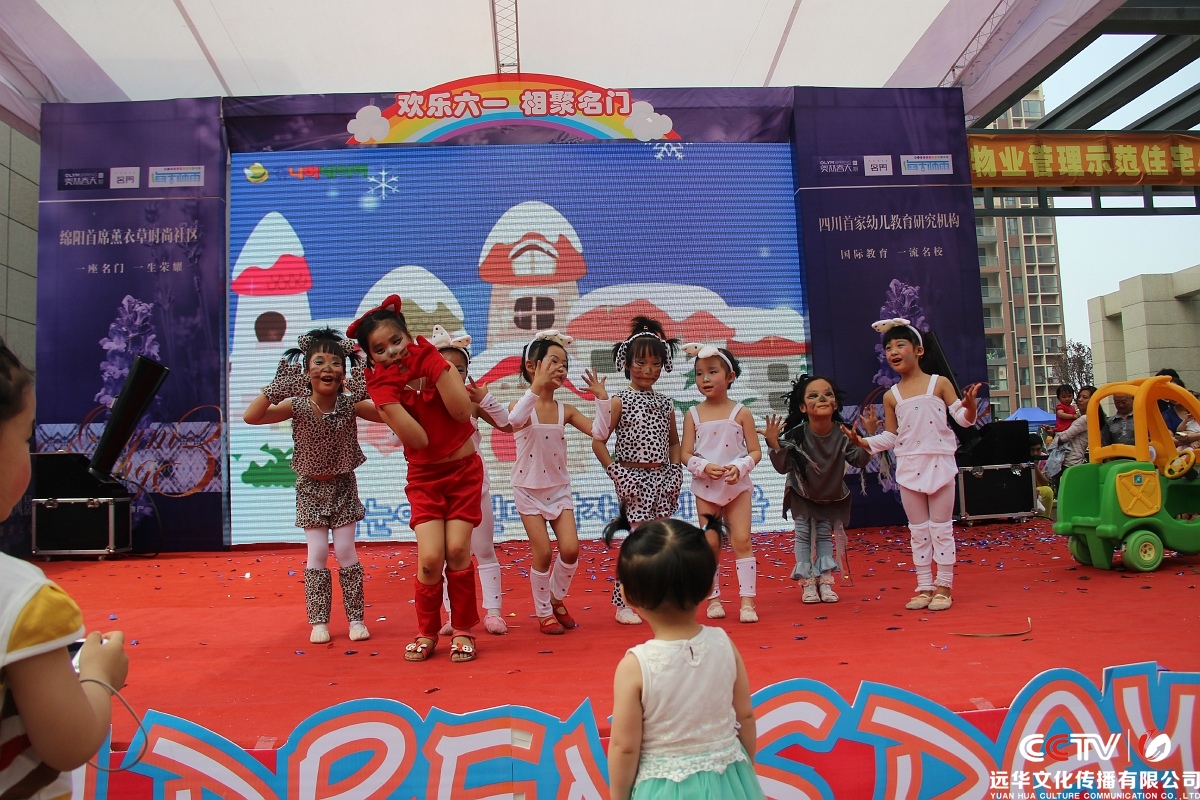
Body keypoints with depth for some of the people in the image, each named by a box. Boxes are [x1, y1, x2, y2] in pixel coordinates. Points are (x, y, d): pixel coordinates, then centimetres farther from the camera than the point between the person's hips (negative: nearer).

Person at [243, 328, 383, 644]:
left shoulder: (350, 404, -14)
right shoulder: (297, 406, -15)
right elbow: (251, 417, -24)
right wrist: (276, 387, -34)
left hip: (343, 487, 0)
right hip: (311, 488, 0)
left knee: (345, 551, 1)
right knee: (317, 553, 0)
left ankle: (356, 618, 14)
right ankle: (319, 622, 13)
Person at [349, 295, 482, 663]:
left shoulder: (433, 358, -7)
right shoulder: (382, 384, -9)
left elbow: (462, 411, -21)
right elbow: (418, 438, -22)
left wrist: (434, 365, -23)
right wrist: (391, 386, -24)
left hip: (463, 469, 0)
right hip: (424, 477, 0)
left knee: (457, 550, -9)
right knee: (430, 557, -12)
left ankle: (463, 630, 11)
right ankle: (426, 632, 12)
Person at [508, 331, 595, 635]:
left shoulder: (565, 411, 0)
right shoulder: (524, 407, -13)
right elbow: (513, 420, -38)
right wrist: (537, 385, -45)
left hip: (559, 489, 4)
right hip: (529, 490, -4)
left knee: (570, 548, -5)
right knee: (542, 553, -2)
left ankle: (557, 599, 22)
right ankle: (543, 612, 19)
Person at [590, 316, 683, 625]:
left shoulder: (665, 403, 10)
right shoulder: (619, 401, -6)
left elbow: (673, 442, 20)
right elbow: (598, 441, -8)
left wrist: (676, 472, 7)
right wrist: (615, 474, -14)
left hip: (662, 479, 5)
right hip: (633, 480, -5)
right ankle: (624, 604, 8)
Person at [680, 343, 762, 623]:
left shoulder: (741, 413, -3)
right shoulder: (693, 415, 1)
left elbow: (755, 451, -2)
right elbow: (686, 454, -1)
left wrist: (739, 467, -20)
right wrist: (705, 467, -19)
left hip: (737, 486, -1)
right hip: (706, 488, 1)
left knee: (742, 541, -3)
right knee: (710, 544, 6)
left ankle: (747, 600, 2)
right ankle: (713, 598, 17)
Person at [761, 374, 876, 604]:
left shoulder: (843, 433, -23)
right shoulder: (796, 434, -30)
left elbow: (859, 460, -18)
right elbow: (782, 467, -28)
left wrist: (869, 435, -28)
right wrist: (774, 444, -43)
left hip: (831, 494, 2)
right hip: (801, 493, -2)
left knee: (825, 534, 9)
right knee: (804, 534, 1)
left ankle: (825, 582, 15)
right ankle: (807, 584, 9)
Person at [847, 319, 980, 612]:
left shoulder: (939, 383, -3)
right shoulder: (891, 396, 5)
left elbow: (964, 419, -3)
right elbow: (890, 437, 9)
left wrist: (970, 403, -24)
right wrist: (863, 441, -5)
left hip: (939, 464, -3)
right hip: (909, 468, 3)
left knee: (941, 528, 4)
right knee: (918, 531, 9)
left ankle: (944, 587, 13)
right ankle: (924, 587, 17)